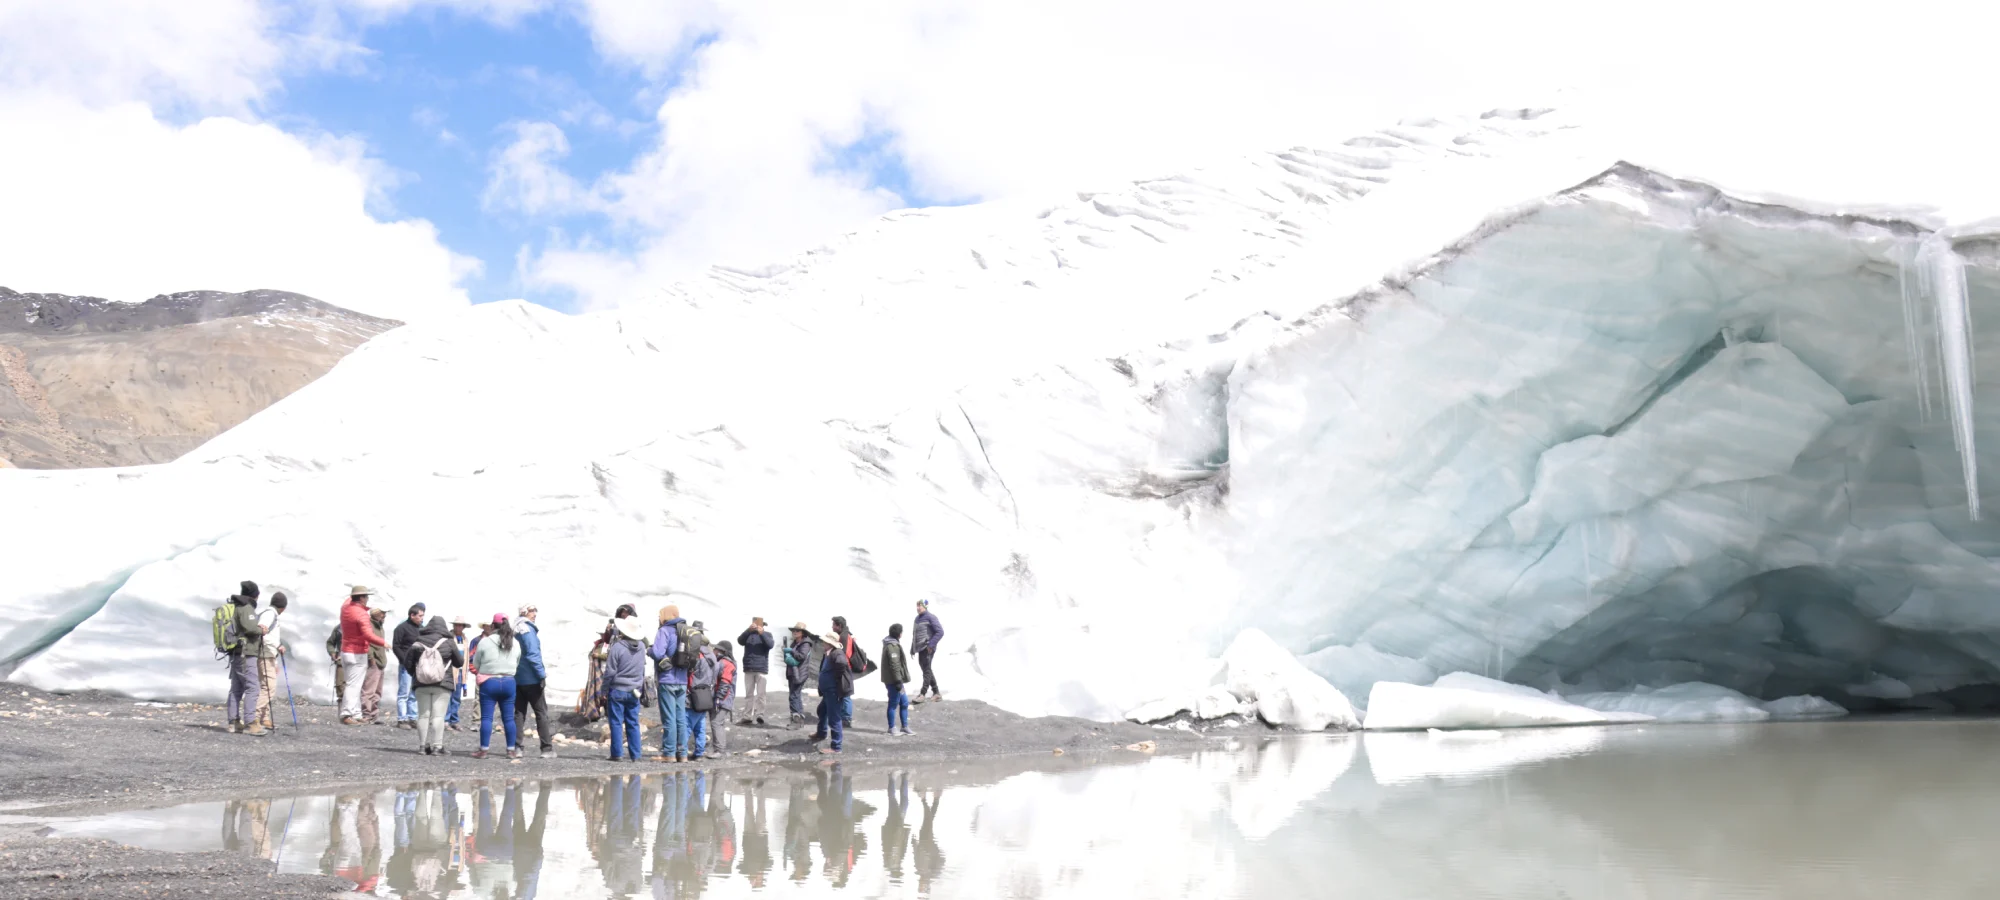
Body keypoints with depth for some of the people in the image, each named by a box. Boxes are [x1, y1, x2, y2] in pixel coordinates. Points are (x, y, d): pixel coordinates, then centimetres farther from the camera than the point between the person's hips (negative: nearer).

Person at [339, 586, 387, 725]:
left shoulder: (345, 609, 5)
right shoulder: (362, 614, -20)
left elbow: (349, 601, 32)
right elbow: (368, 635, -28)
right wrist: (383, 643, -16)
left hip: (345, 651, 9)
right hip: (357, 654, -9)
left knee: (350, 684, 13)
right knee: (353, 685, -8)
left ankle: (355, 714, 16)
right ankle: (347, 715, -12)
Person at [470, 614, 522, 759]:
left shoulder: (485, 642, -7)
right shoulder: (515, 644, 3)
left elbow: (475, 664, 1)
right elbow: (517, 664, 8)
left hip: (489, 682, -3)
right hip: (509, 682, 3)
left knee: (486, 717, 1)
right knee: (508, 718, 9)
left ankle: (483, 750, 2)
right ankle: (512, 750, 11)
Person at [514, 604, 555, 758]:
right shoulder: (528, 630, -12)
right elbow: (532, 655, -19)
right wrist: (542, 674, -16)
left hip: (517, 679, 7)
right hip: (531, 679, -7)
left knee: (519, 713, 10)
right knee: (541, 713, -2)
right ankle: (547, 749, -3)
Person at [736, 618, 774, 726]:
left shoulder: (767, 634, 4)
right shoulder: (748, 634, 9)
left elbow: (771, 645, -15)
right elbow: (740, 640, -11)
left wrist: (762, 633, -28)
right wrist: (749, 630, -25)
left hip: (761, 669, -3)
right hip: (748, 669, 3)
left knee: (760, 693, -7)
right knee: (748, 694, 8)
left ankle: (759, 715, -10)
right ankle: (747, 716, 11)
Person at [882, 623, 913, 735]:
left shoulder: (893, 644, 14)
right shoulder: (892, 646, -19)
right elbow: (894, 665, -23)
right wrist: (898, 680, -22)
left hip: (895, 680, 10)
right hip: (893, 680, -10)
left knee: (904, 702, 14)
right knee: (894, 704, 0)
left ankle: (905, 726, 20)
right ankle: (892, 728, 8)